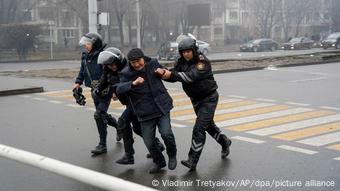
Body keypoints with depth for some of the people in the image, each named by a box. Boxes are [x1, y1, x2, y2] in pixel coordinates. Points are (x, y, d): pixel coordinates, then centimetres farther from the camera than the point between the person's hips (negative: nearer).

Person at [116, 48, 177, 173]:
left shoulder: (153, 64, -1)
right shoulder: (126, 73, -7)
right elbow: (119, 89, -24)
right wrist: (133, 83, -41)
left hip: (162, 107, 0)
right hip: (145, 112, 0)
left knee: (166, 133, -17)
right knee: (149, 142, 1)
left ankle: (172, 155, 14)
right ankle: (159, 162, 30)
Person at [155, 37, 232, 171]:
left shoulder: (203, 62, -22)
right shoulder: (181, 62, -2)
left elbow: (191, 76, -36)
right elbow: (174, 76, -13)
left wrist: (172, 74, -42)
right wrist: (163, 72, -34)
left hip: (209, 98, -7)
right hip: (196, 99, 8)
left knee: (199, 128, -15)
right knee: (208, 125, 22)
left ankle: (193, 161, -13)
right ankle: (224, 142, 47)